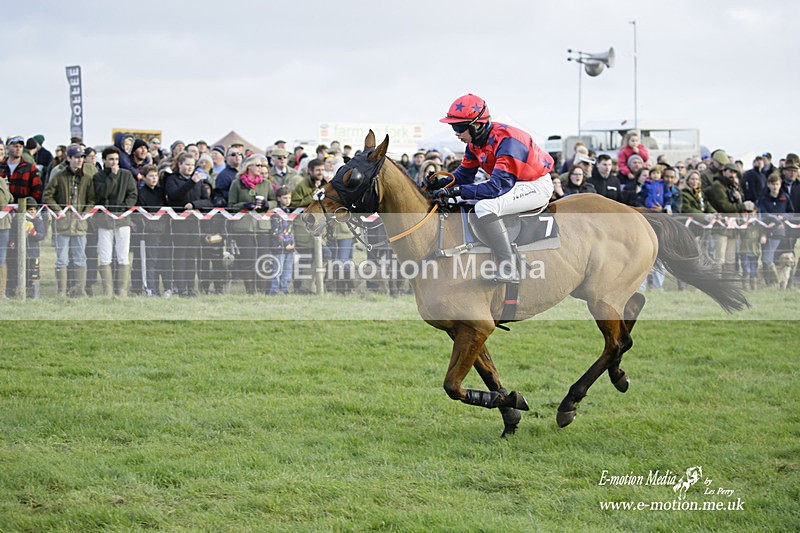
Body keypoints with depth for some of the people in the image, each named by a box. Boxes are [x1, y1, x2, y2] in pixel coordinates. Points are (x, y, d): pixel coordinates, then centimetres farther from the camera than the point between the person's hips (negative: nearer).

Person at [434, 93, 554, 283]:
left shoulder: (505, 140, -29)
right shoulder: (475, 142, 0)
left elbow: (497, 186, -35)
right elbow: (464, 174, 9)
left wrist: (457, 190, -36)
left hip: (537, 187, -10)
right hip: (513, 182, 10)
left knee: (485, 206, -31)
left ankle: (508, 271, -31)